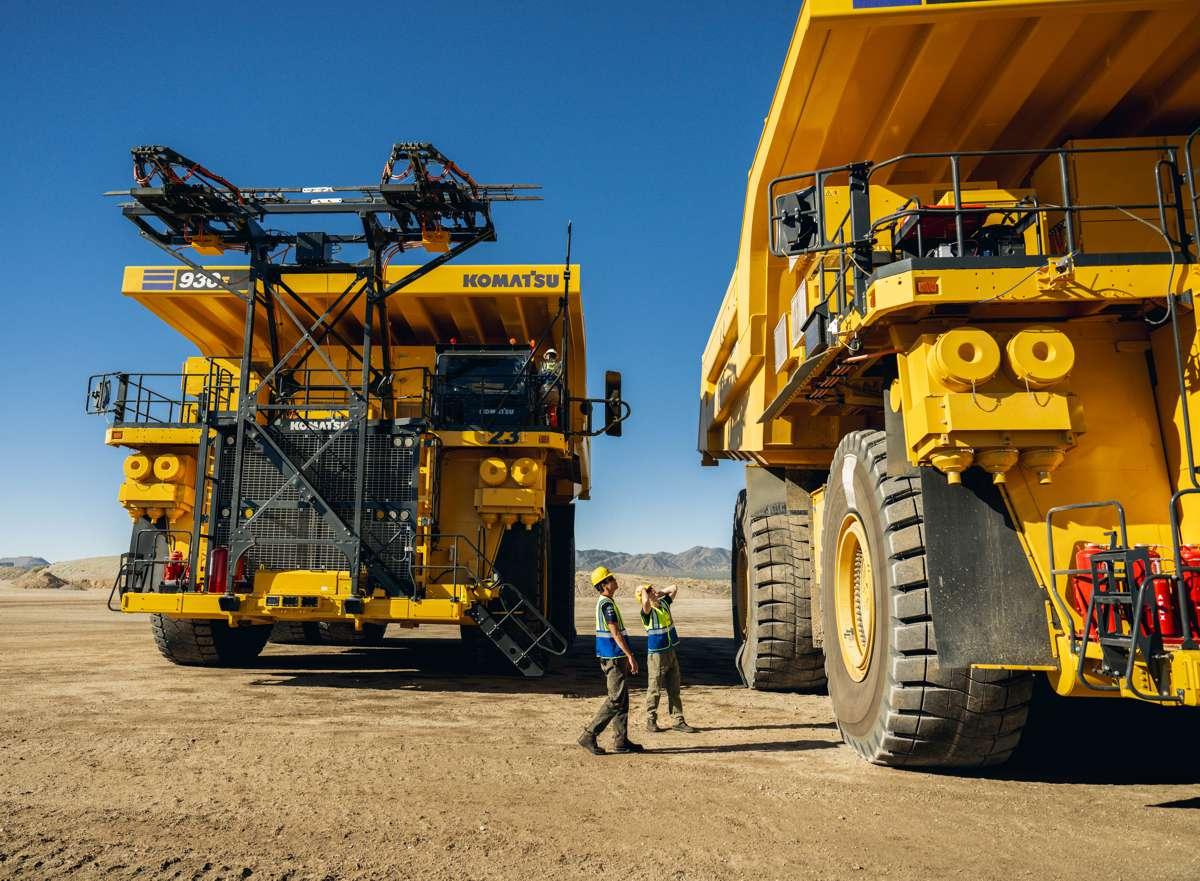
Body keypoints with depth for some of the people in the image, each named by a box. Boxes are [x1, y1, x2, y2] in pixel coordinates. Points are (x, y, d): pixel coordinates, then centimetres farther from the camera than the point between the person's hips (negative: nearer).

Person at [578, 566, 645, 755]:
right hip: (614, 657, -10)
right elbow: (615, 633, -21)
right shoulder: (607, 604, -16)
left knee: (622, 700, 13)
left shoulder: (604, 602, 16)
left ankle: (621, 741, 17)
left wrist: (626, 657, 25)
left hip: (614, 657, 10)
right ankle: (589, 735, -3)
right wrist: (630, 656, -20)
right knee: (616, 699, -7)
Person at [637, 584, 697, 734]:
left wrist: (660, 592, 7)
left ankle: (678, 721, 18)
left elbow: (674, 588, 17)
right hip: (656, 655, -7)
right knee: (654, 690, 3)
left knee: (674, 689, 11)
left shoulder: (664, 603, 6)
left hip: (671, 653, 7)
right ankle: (651, 721, 15)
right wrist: (642, 590, -21)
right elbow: (645, 602, -40)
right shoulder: (648, 611, -16)